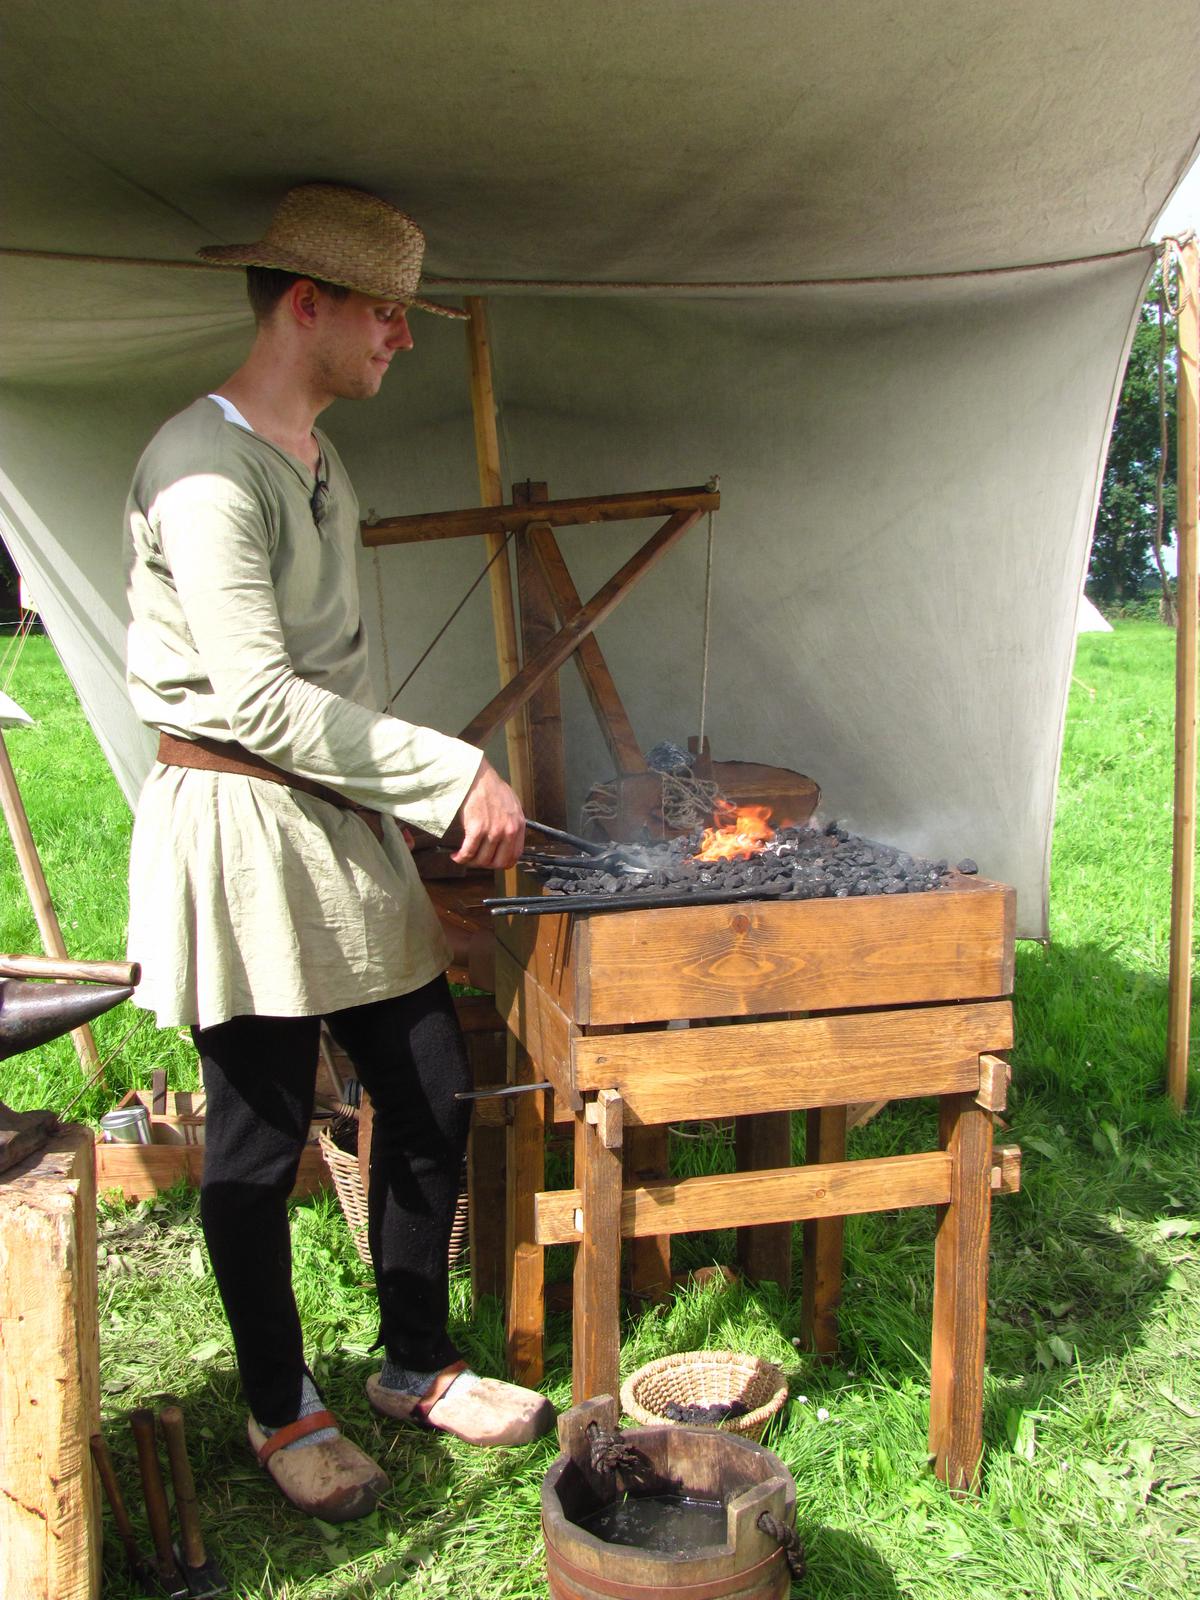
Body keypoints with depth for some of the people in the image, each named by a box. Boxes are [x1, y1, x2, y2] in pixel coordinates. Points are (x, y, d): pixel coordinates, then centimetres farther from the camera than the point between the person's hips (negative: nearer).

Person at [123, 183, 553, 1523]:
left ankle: (416, 1366, 30)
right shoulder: (206, 467, -15)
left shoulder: (319, 466, 16)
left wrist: (425, 795, 12)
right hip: (236, 824, -9)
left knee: (432, 1096, 11)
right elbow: (260, 699, -22)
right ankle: (281, 1412, 25)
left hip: (340, 820, 9)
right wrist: (456, 774, -19)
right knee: (259, 1137, 4)